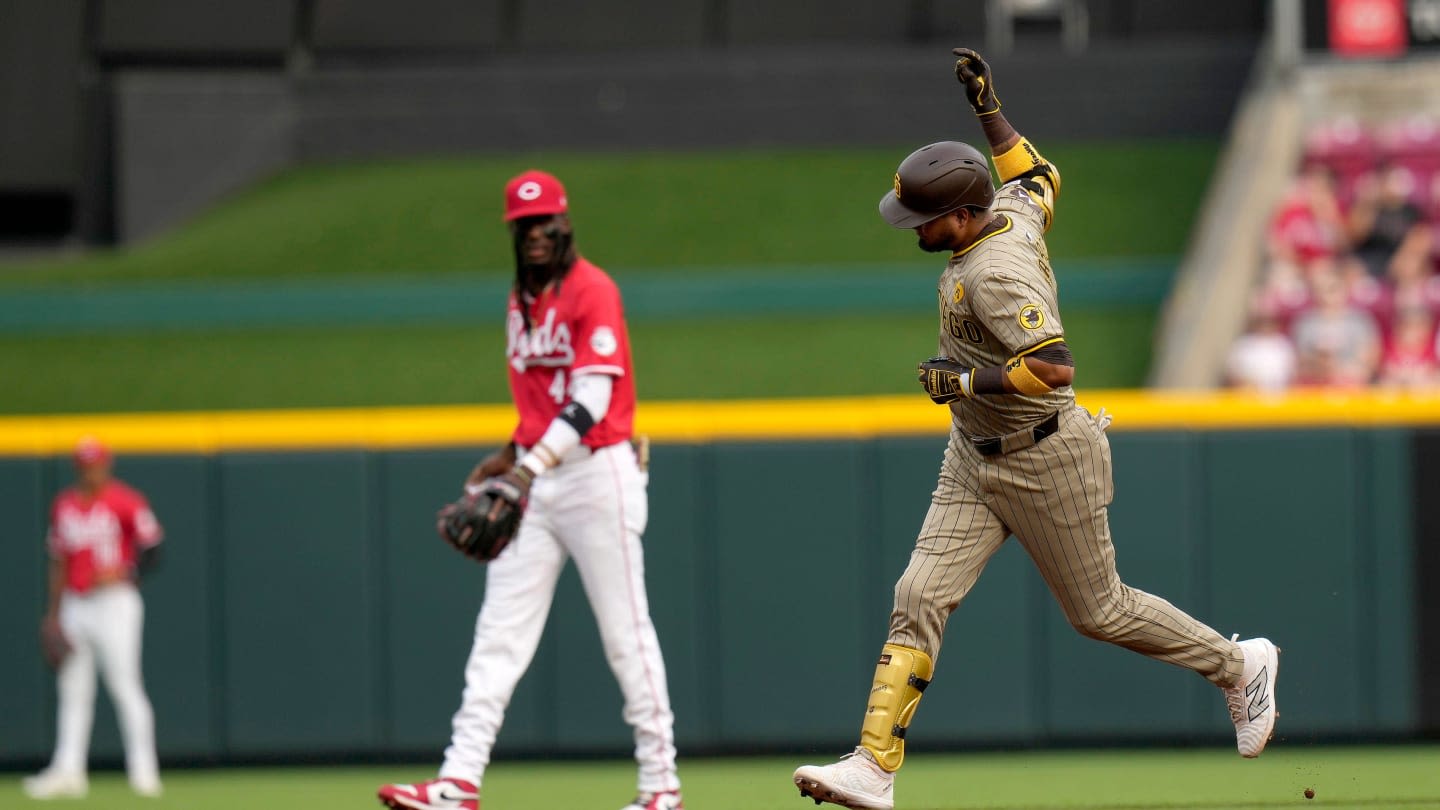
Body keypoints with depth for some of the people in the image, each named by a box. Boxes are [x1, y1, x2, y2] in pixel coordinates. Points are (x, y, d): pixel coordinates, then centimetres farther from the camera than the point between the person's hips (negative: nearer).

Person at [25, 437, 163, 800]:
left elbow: (151, 546, -6)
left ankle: (143, 770, -7)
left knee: (125, 685, -9)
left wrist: (125, 574, -22)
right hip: (75, 605, 6)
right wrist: (53, 614, 15)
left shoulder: (125, 502, -6)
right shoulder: (64, 506, 12)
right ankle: (68, 771, 10)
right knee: (73, 690, 7)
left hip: (115, 603, -6)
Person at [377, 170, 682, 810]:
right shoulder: (521, 299, 14)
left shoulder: (593, 291, -12)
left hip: (596, 474, -8)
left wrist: (531, 466, -32)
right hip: (533, 475, 8)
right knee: (500, 632, 0)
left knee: (626, 632, -1)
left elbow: (590, 400, -22)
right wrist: (514, 454, 13)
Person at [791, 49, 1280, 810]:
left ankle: (1237, 664, 30)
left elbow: (1054, 367, -37)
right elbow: (1039, 175, 22)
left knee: (1099, 610, 8)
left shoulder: (995, 273, -29)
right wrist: (988, 111, 16)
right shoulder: (1015, 210, -1)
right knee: (919, 598, -4)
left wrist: (962, 380, -28)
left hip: (1044, 464, -9)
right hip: (974, 462, 9)